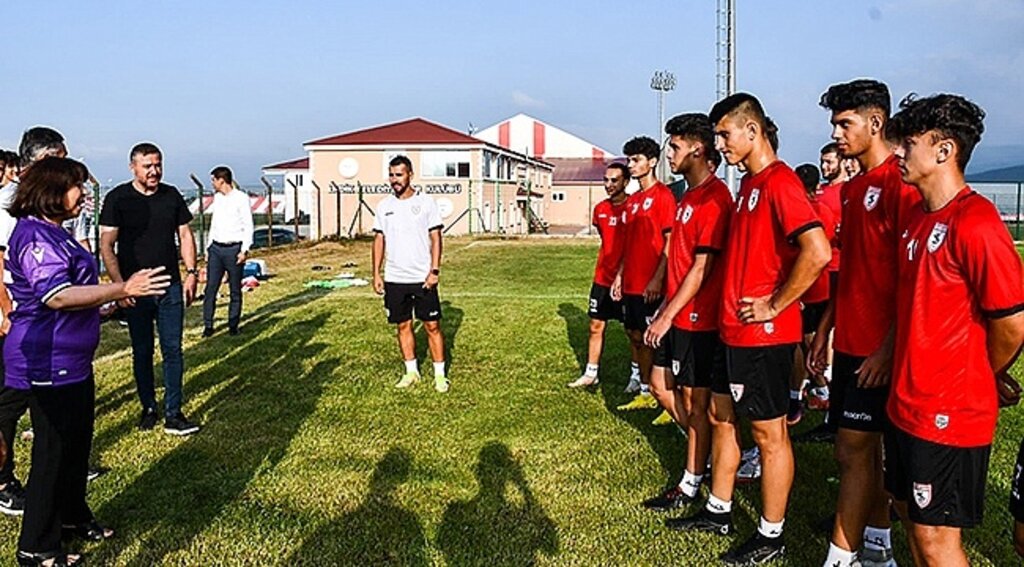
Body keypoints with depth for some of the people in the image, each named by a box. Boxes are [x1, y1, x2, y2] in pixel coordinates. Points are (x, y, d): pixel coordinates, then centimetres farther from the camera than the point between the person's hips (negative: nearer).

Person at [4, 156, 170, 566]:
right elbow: (55, 296, -33)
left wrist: (108, 296, 32)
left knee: (77, 443, 21)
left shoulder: (51, 232, 15)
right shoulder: (35, 236, -20)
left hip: (70, 360, 11)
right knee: (53, 452, 0)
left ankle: (73, 516, 38)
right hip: (49, 364, -11)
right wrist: (122, 290, -36)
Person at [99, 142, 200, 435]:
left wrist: (191, 272, 3)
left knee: (173, 350, 1)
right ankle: (148, 408, 23)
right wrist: (119, 285, -14)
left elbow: (185, 235, 12)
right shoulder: (118, 198, -4)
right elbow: (106, 246, -6)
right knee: (142, 352, 9)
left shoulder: (172, 195, 5)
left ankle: (173, 414, 5)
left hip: (171, 287, 2)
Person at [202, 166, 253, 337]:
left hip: (234, 249, -5)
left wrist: (244, 250, -14)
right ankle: (208, 325, 7)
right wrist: (208, 248, 14)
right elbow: (214, 224, 18)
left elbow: (248, 226, -7)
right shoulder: (217, 198, 12)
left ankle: (233, 325, 14)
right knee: (210, 288, 1)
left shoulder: (241, 198, -6)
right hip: (216, 248, 5)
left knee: (235, 290, 4)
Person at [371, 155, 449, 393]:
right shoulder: (384, 206, 7)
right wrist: (376, 274, 5)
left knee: (432, 326, 0)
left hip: (422, 278, -3)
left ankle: (440, 374, 9)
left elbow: (435, 238, -4)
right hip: (394, 279, 4)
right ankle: (411, 371, 23)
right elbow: (379, 240, 10)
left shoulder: (426, 202, -3)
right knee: (403, 326, 10)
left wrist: (435, 270, -12)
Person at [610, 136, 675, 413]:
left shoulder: (662, 195, -9)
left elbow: (670, 242, -14)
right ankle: (645, 393, 25)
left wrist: (657, 279, -20)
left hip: (651, 286, -8)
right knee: (636, 337, 14)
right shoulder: (633, 199, 15)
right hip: (631, 283, 8)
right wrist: (620, 275, 16)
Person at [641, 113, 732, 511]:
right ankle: (704, 448, 33)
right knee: (661, 385, 16)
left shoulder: (713, 198, -17)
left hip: (698, 317, -10)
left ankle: (691, 484, 16)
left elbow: (702, 268, -21)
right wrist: (665, 309, 16)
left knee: (696, 399, 2)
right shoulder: (690, 195, 14)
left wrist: (667, 316, -18)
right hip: (678, 313, 10)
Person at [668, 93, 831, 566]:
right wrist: (733, 308, 15)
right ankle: (719, 510, 35)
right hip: (734, 328, 10)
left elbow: (817, 252, -29)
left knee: (769, 433, 4)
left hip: (764, 333, -10)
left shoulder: (779, 181, -17)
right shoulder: (749, 183, 13)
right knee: (722, 416, 19)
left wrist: (774, 305, -20)